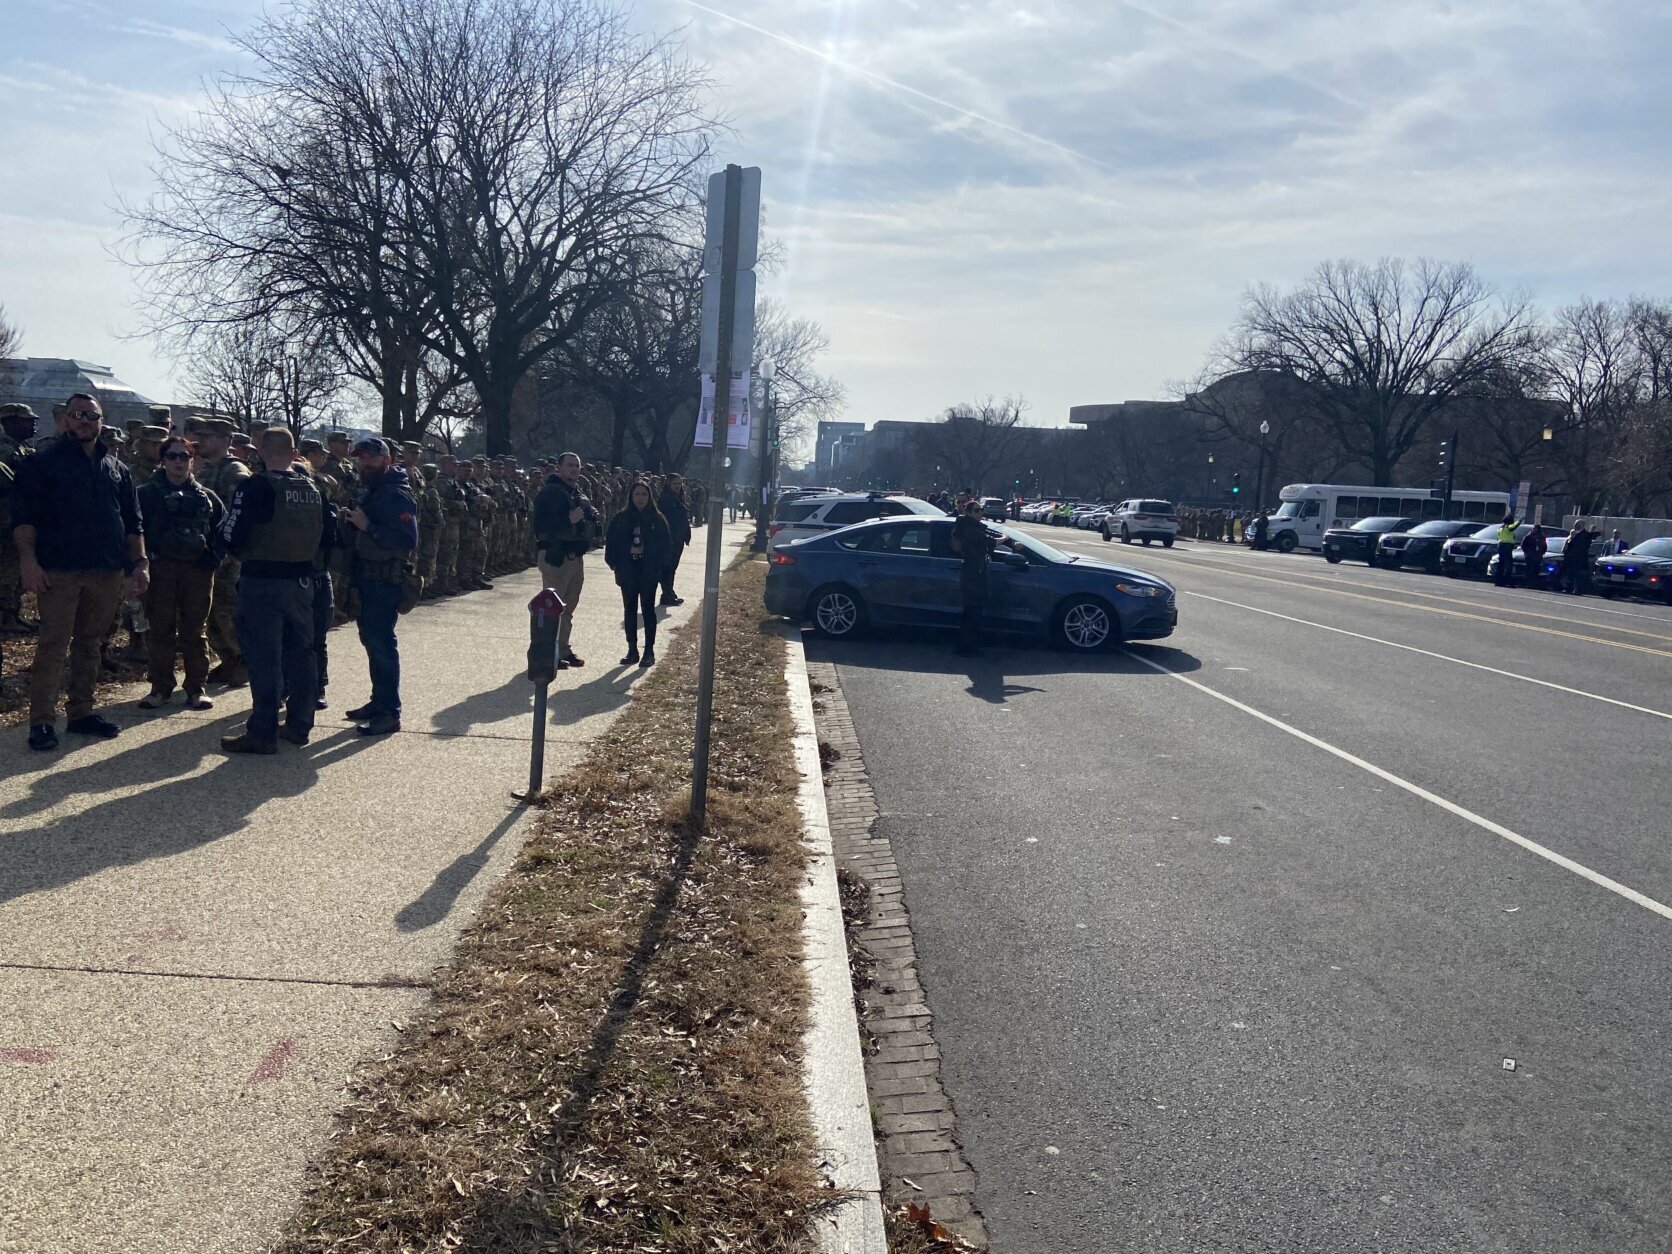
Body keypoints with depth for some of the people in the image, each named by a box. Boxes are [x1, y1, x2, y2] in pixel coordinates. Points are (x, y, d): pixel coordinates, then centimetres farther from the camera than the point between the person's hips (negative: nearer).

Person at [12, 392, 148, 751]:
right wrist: (29, 561, -17)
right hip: (59, 571, -4)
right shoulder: (43, 462, 2)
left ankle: (81, 712, 20)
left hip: (107, 573, 5)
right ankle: (41, 720, -3)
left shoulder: (117, 469, 16)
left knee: (90, 644, 11)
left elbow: (133, 523, 17)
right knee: (53, 646, -6)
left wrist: (140, 563, 8)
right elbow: (23, 515, -6)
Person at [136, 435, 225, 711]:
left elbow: (223, 529, 11)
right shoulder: (147, 493, 5)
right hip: (161, 569, -1)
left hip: (198, 568, 1)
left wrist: (213, 558, -1)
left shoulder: (206, 497, 11)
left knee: (194, 631, 5)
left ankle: (196, 689, 11)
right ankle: (160, 687, 12)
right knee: (160, 629, 3)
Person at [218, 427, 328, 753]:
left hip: (262, 581, -6)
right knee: (300, 653, 14)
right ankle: (299, 724, 23)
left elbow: (231, 537, -16)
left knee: (263, 657, -1)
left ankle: (262, 733, 2)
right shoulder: (314, 488, 5)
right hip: (302, 580, 6)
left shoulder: (255, 487, -14)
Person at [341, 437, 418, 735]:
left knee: (381, 643, -9)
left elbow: (408, 540, -24)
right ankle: (379, 701, 26)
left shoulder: (397, 496, -14)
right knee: (372, 640, 16)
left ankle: (390, 712, -5)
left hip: (386, 581, -10)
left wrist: (367, 526, -26)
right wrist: (352, 523, 3)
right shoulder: (370, 492, 17)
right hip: (367, 577, 10)